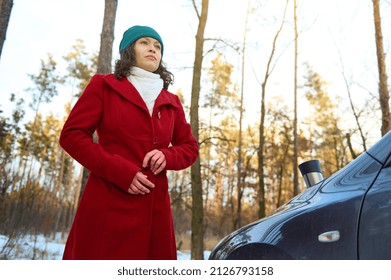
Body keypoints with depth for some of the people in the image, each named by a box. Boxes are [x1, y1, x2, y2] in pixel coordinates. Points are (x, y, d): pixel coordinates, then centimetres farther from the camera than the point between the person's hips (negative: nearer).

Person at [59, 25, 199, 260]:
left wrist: (167, 156, -5)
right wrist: (119, 171, -14)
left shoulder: (171, 102, 16)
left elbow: (190, 147, 19)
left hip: (154, 206, 4)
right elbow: (72, 134, -2)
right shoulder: (104, 86, 6)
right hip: (108, 205, -4)